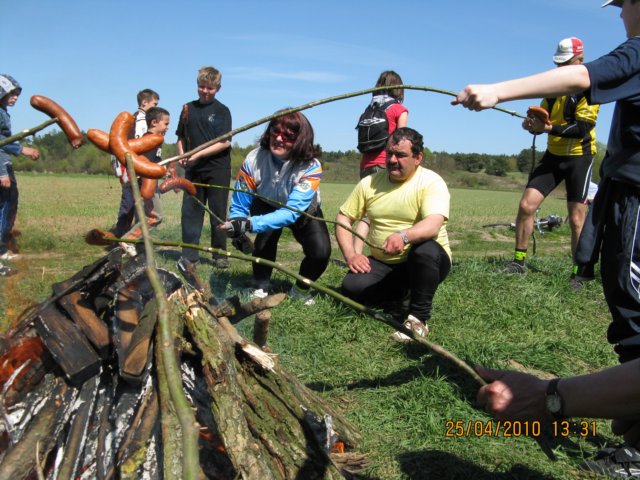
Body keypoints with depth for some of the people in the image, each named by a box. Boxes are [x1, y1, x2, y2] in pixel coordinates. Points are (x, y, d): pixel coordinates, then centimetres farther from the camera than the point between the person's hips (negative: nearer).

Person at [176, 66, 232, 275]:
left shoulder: (222, 111, -1)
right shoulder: (188, 108, 11)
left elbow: (225, 142, -10)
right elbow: (181, 137, 19)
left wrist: (198, 154, -17)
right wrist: (182, 155, -1)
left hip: (218, 169, -3)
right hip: (193, 169, 3)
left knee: (218, 212, 4)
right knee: (190, 211, -3)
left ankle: (220, 254, 15)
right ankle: (189, 256, -3)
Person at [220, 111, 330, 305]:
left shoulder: (311, 167, -35)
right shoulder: (254, 160, -30)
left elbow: (291, 212, -45)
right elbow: (239, 205, -20)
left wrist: (249, 224, -57)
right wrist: (238, 231, -41)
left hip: (303, 212, -1)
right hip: (267, 206, 1)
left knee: (321, 252, -22)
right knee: (265, 234, -31)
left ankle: (301, 290, 9)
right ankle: (261, 288, -9)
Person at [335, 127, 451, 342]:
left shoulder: (432, 182, -13)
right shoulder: (370, 183, 2)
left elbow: (433, 225, -31)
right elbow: (343, 217, 5)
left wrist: (404, 236, -52)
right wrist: (350, 255, -10)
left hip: (424, 262, -4)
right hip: (383, 263, 5)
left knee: (426, 250, -38)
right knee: (352, 287, -22)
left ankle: (418, 318, -16)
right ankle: (401, 291, 12)